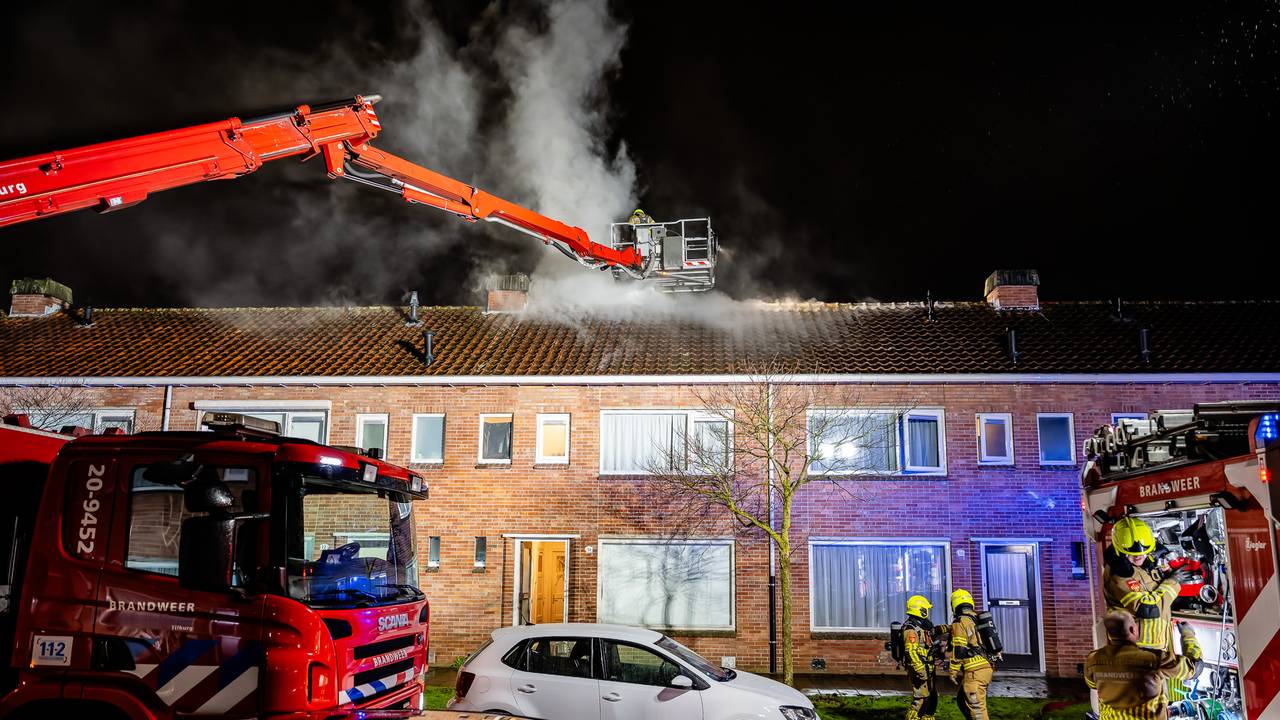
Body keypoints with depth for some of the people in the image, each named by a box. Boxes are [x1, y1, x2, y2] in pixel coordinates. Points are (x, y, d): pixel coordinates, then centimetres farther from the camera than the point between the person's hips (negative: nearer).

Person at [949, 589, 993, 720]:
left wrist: (953, 671, -7)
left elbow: (958, 650, -13)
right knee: (962, 698, 20)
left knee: (976, 706, -7)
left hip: (975, 670, -9)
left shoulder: (960, 622, -9)